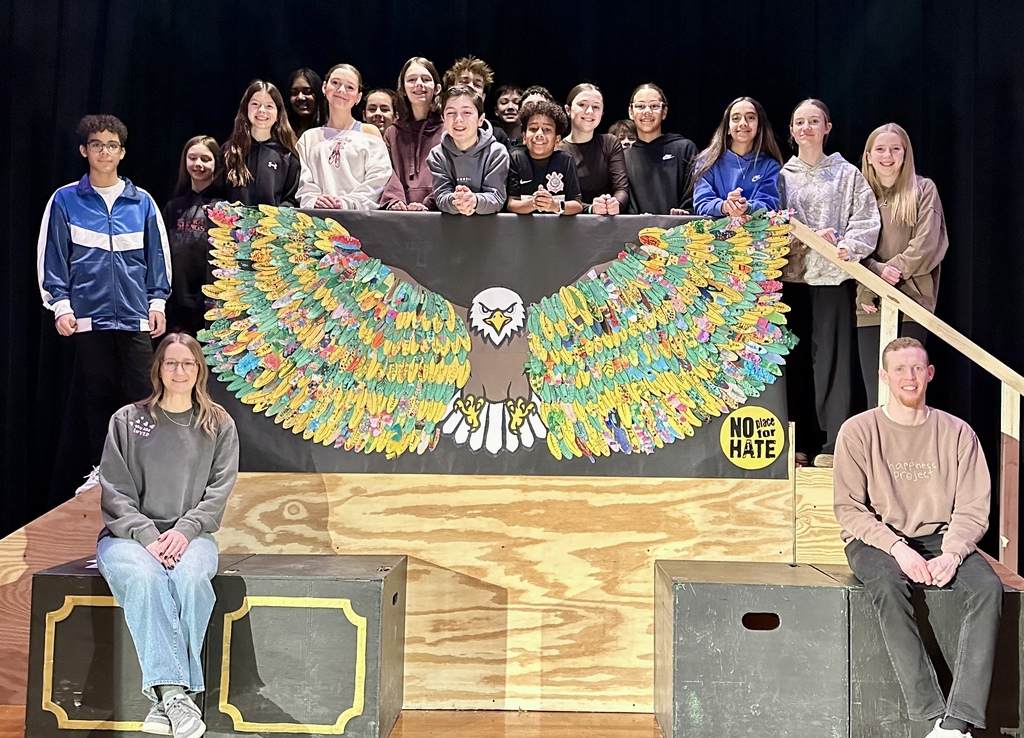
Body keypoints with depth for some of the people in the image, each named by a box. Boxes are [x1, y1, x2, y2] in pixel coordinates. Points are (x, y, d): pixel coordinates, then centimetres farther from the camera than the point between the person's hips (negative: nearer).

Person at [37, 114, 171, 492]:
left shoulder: (142, 202, 7)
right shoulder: (64, 201, 4)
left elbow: (158, 256, 11)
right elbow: (52, 258, 4)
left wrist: (157, 302, 5)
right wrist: (61, 305, -3)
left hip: (135, 316, 0)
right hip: (88, 316, 0)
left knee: (140, 394, -1)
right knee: (98, 395, 7)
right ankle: (101, 469, 19)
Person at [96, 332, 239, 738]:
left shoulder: (219, 425, 12)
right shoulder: (127, 420, 9)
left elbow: (219, 490, 3)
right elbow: (115, 492, 2)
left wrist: (183, 531, -14)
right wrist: (148, 536, -14)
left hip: (191, 535, 0)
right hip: (128, 535, 0)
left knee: (191, 577, -34)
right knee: (144, 578, -35)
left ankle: (167, 701, -33)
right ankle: (176, 693, -40)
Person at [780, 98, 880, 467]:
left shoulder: (848, 174, 7)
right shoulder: (781, 175, 11)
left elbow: (867, 220, -2)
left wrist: (848, 246, -20)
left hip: (833, 276, -2)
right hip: (790, 275, 2)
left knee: (831, 357, -5)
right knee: (793, 357, 5)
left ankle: (834, 444, -2)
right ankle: (796, 443, 13)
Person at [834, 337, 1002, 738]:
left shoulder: (957, 433, 5)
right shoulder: (859, 431, -1)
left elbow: (973, 508, 1)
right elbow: (849, 508, -5)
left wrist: (952, 554, -17)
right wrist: (897, 547, -19)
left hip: (940, 538, 2)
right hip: (877, 540, -2)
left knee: (988, 586, -27)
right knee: (888, 585, -35)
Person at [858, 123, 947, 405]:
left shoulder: (923, 190, 8)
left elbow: (926, 243, -2)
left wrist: (894, 270, -11)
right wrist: (878, 273, -12)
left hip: (912, 301, -2)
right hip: (870, 305, 2)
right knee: (875, 394, 0)